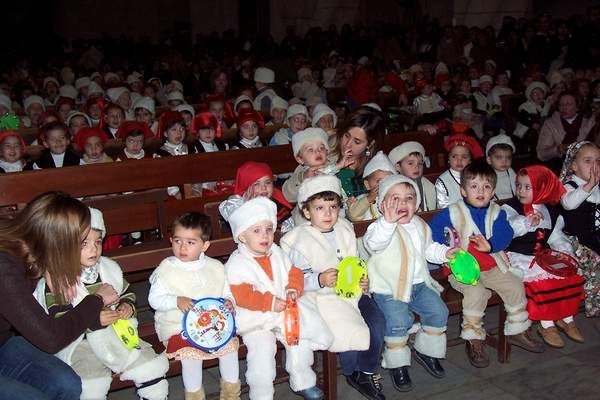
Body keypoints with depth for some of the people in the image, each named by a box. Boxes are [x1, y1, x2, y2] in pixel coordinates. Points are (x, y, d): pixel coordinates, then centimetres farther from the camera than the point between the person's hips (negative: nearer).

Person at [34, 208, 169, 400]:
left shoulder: (110, 268, 5)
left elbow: (127, 293, 19)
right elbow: (59, 322, -17)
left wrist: (127, 306, -3)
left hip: (116, 332, 5)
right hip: (79, 342, -5)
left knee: (152, 366, -3)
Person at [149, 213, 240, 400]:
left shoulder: (215, 267, 3)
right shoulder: (166, 269, -6)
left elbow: (226, 293, 12)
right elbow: (154, 299, -5)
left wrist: (228, 302, -12)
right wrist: (177, 301, -22)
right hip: (176, 326, -3)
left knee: (230, 343, -14)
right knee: (191, 352, -27)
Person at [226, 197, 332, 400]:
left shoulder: (277, 254, 6)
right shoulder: (237, 263, -15)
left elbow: (294, 273, 12)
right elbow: (240, 295, -22)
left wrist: (293, 290, -10)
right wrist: (269, 303, -26)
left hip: (284, 311, 6)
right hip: (255, 319, -5)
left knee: (300, 338, -1)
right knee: (261, 348, -20)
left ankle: (302, 383, 20)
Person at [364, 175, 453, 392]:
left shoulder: (420, 226, 10)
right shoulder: (381, 226, -14)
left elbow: (428, 248, 27)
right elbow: (373, 243, -37)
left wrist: (445, 253, 9)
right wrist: (388, 221, -50)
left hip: (419, 284, 7)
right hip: (388, 288, -6)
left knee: (438, 311, -2)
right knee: (399, 321, -23)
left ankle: (426, 351, 22)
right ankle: (397, 364, 0)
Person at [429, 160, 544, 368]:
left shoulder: (496, 212, 4)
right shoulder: (453, 213, -5)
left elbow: (505, 234, -9)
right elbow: (434, 230, -5)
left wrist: (490, 245, -29)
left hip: (492, 266, 5)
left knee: (515, 286, -5)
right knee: (476, 291, -29)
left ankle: (517, 331, 19)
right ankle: (473, 339, -13)